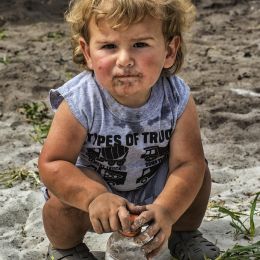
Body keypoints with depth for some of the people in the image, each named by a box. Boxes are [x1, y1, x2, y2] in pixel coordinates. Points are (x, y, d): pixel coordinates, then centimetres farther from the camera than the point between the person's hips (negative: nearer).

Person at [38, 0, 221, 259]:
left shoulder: (177, 100, -25)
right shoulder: (79, 102, -32)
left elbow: (187, 163, -26)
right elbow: (52, 164, -29)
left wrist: (166, 210, -44)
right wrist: (96, 197, -45)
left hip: (152, 187, 3)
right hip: (95, 185, -2)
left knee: (198, 170, -16)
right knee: (66, 199, -31)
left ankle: (184, 234, 15)